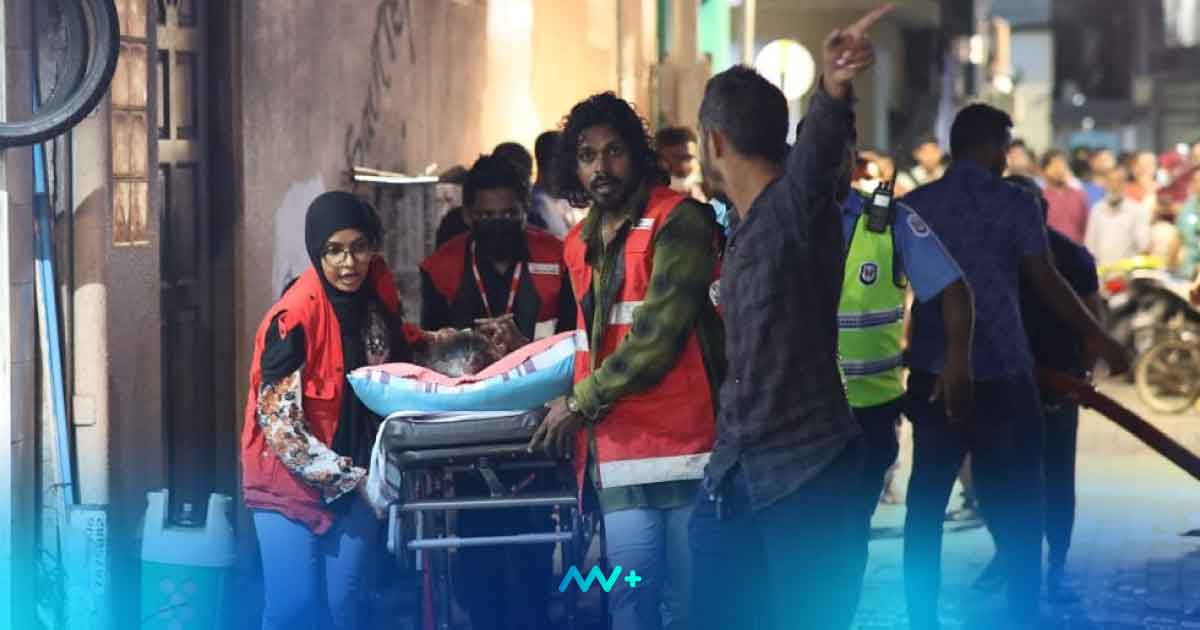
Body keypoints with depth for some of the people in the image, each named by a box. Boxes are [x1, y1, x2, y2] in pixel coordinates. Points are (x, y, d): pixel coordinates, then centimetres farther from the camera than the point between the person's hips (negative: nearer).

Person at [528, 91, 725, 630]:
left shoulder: (679, 221, -5)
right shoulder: (580, 244, 18)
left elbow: (658, 336, -13)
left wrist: (580, 403, -7)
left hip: (684, 442, -6)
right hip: (618, 450, 6)